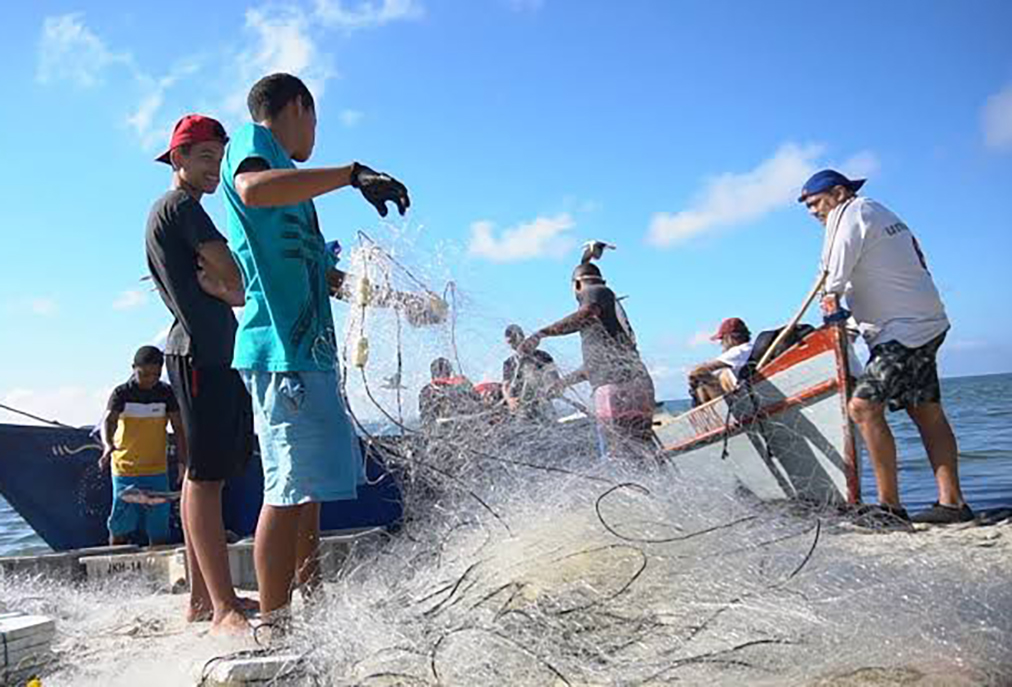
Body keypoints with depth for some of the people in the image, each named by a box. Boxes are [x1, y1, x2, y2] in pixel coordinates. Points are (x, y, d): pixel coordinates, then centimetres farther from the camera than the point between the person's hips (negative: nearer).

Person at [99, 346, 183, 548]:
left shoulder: (166, 393, 1)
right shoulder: (122, 393, -5)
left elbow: (179, 429, 3)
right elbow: (108, 420, -19)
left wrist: (183, 462, -4)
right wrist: (108, 445, -39)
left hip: (157, 471, 1)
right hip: (124, 470, -1)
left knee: (158, 530, 1)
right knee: (119, 530, 4)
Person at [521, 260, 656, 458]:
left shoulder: (597, 291, 7)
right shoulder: (612, 306, 33)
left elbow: (585, 315, -17)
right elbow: (597, 362, 37)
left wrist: (541, 333, -25)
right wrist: (562, 383, 44)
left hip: (617, 386, -9)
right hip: (639, 385, 9)